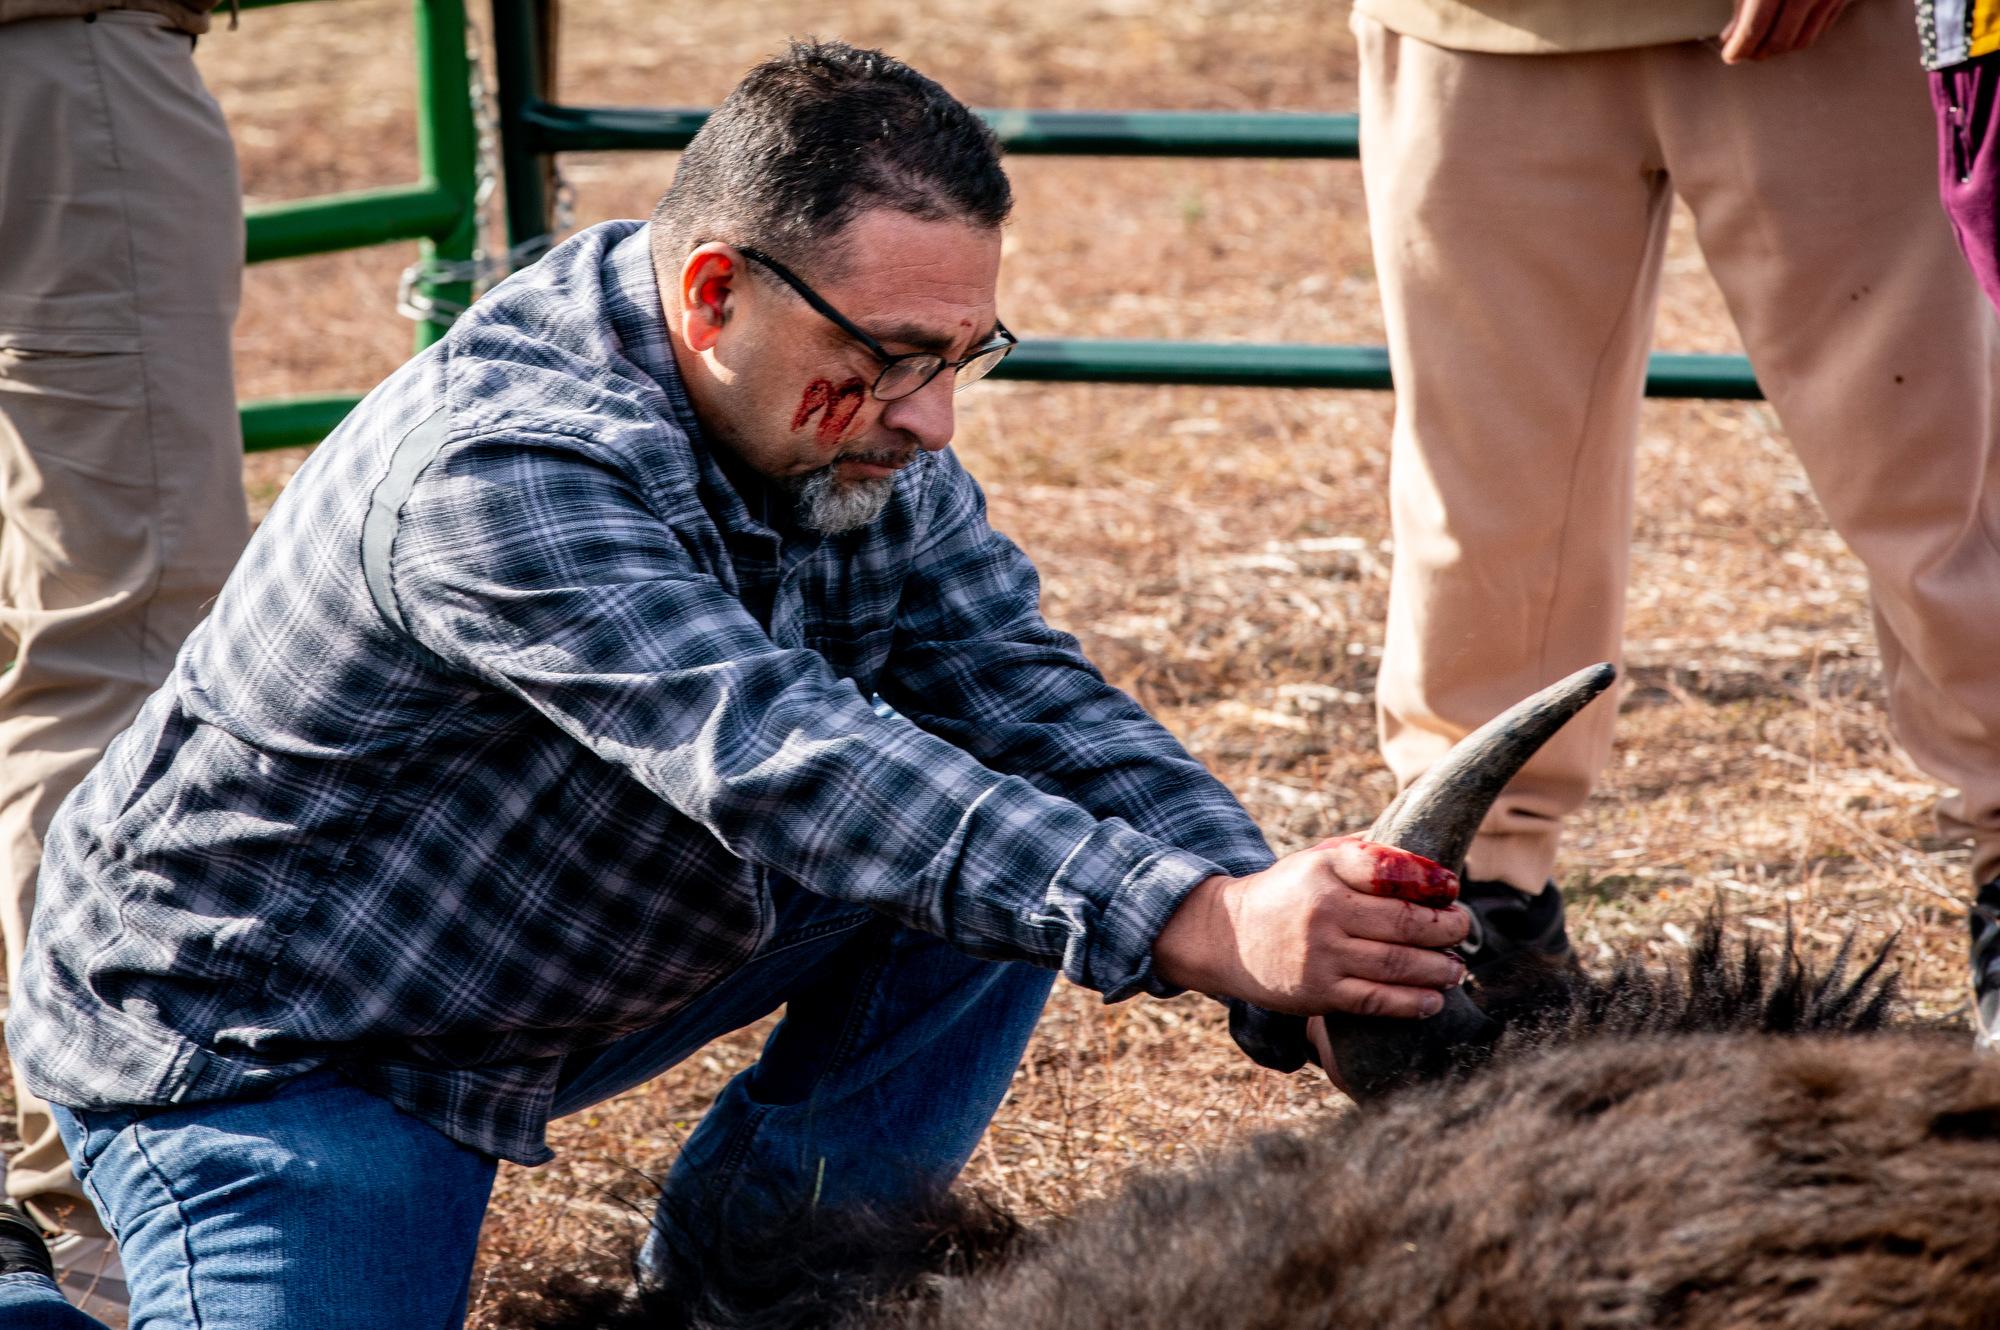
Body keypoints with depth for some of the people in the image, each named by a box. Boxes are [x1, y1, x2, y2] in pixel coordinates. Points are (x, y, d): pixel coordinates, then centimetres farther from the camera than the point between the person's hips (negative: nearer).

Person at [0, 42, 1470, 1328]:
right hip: (256, 1049, -7)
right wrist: (1200, 928, -50)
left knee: (1008, 816, -8)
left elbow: (1031, 693, -10)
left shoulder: (859, 431, -6)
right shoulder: (504, 469, -33)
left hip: (567, 986, 8)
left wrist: (1281, 914, -28)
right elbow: (779, 761, -43)